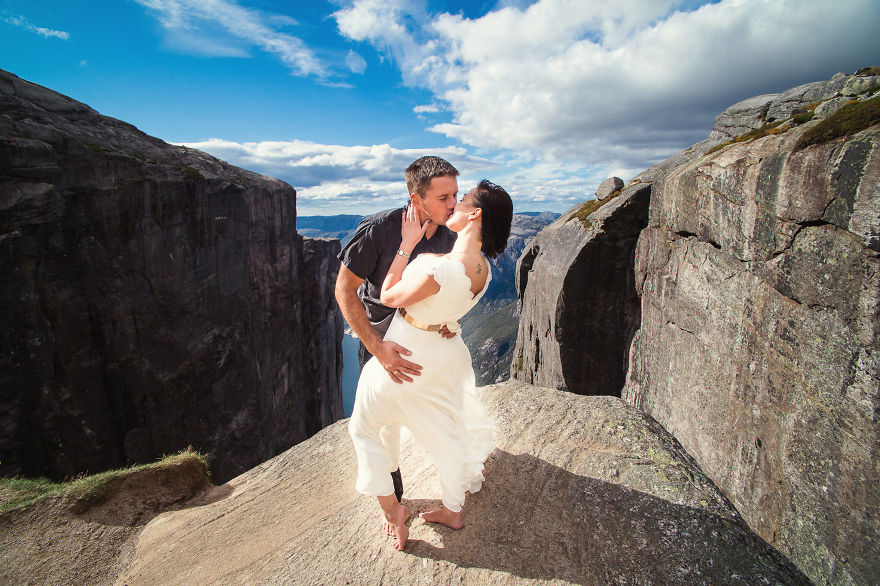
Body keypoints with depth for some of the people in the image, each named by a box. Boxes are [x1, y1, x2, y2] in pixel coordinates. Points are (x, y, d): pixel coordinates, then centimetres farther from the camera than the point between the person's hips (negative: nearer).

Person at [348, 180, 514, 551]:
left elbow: (388, 297, -19)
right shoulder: (483, 268, -10)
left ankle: (392, 509, 23)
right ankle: (452, 510, 42)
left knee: (367, 428, 18)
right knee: (447, 432, 23)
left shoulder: (440, 269, -36)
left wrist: (407, 245, -17)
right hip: (448, 354, 7)